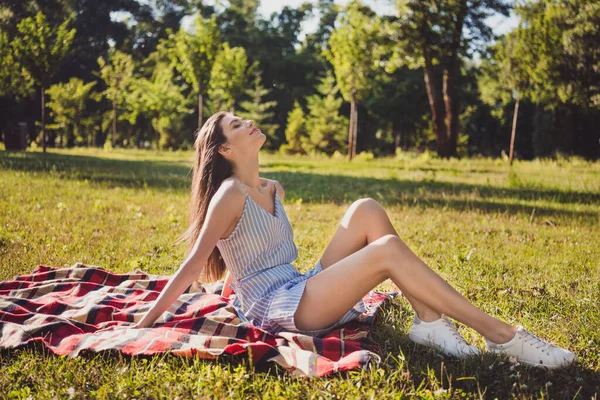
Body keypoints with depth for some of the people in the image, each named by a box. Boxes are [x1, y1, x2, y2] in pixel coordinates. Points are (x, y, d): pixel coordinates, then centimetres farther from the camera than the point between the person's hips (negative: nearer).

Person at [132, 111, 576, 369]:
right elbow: (194, 262, -13)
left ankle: (429, 322, -16)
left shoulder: (273, 190, 14)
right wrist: (149, 319, -14)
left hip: (300, 289, 9)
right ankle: (501, 336, -25)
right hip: (275, 307, -8)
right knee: (388, 249, -26)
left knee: (367, 209, -8)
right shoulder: (230, 196, -11)